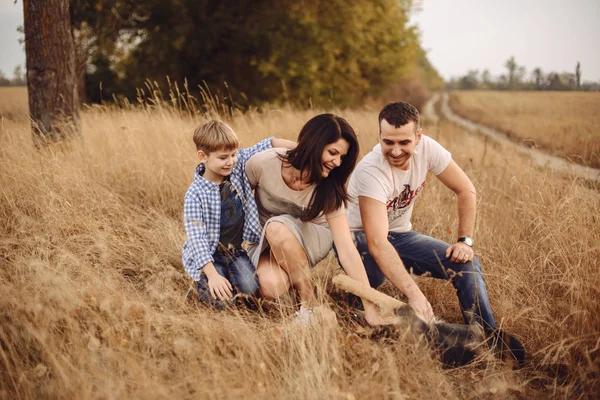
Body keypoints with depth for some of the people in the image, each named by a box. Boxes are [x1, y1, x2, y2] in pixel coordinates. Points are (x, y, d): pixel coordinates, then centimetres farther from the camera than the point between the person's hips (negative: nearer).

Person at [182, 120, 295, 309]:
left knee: (252, 288, -16)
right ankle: (203, 280, 13)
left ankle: (230, 274, 16)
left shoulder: (238, 166, -9)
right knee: (220, 300, -19)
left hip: (235, 250, 5)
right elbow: (196, 237, -27)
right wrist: (212, 275, -34)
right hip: (209, 254, -4)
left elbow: (267, 144, 0)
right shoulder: (195, 195, -23)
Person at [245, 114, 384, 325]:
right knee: (272, 287, -34)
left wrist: (370, 306, -31)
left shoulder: (329, 190, -23)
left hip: (310, 240, 1)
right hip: (264, 241, 0)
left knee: (277, 227, -36)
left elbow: (347, 251, -26)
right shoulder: (262, 164, -25)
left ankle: (309, 305, -19)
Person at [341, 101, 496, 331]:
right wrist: (414, 294, -50)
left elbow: (466, 191, -3)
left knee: (467, 264, -12)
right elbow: (377, 244, -41)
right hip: (361, 237, -5)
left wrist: (465, 241, -13)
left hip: (401, 234, 6)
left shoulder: (426, 148, -17)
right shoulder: (371, 171, -32)